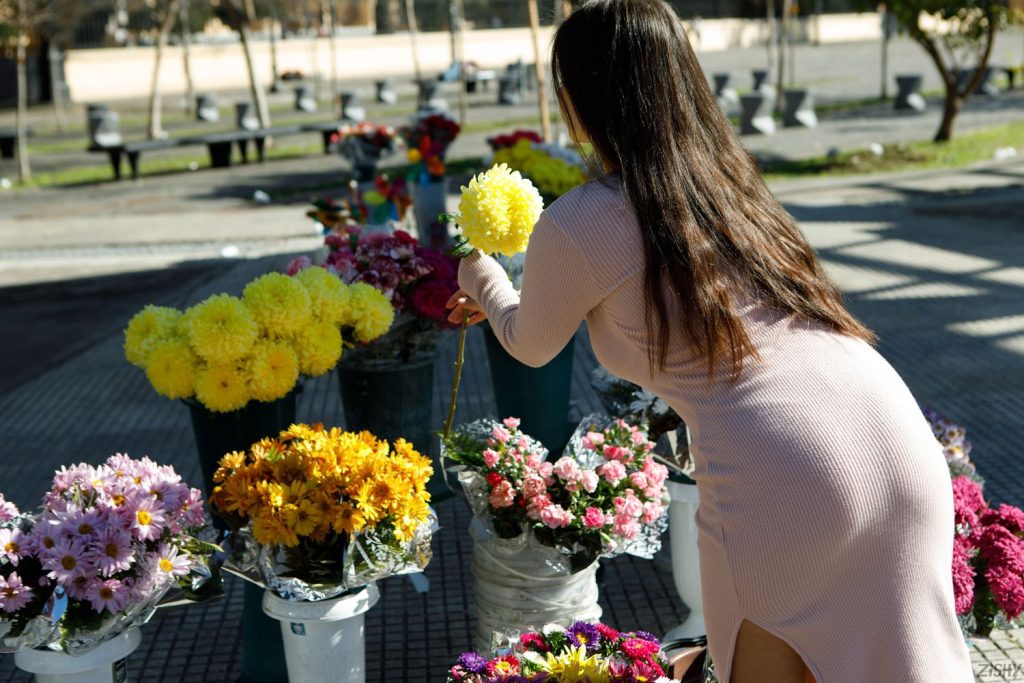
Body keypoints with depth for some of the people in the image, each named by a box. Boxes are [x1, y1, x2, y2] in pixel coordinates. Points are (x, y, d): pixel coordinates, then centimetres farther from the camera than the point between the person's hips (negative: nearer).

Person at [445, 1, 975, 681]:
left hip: (783, 481, -7)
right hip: (903, 444, 7)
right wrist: (510, 300, 48)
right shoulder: (727, 173, 18)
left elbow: (531, 345, 17)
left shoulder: (577, 226, -4)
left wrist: (484, 281, 38)